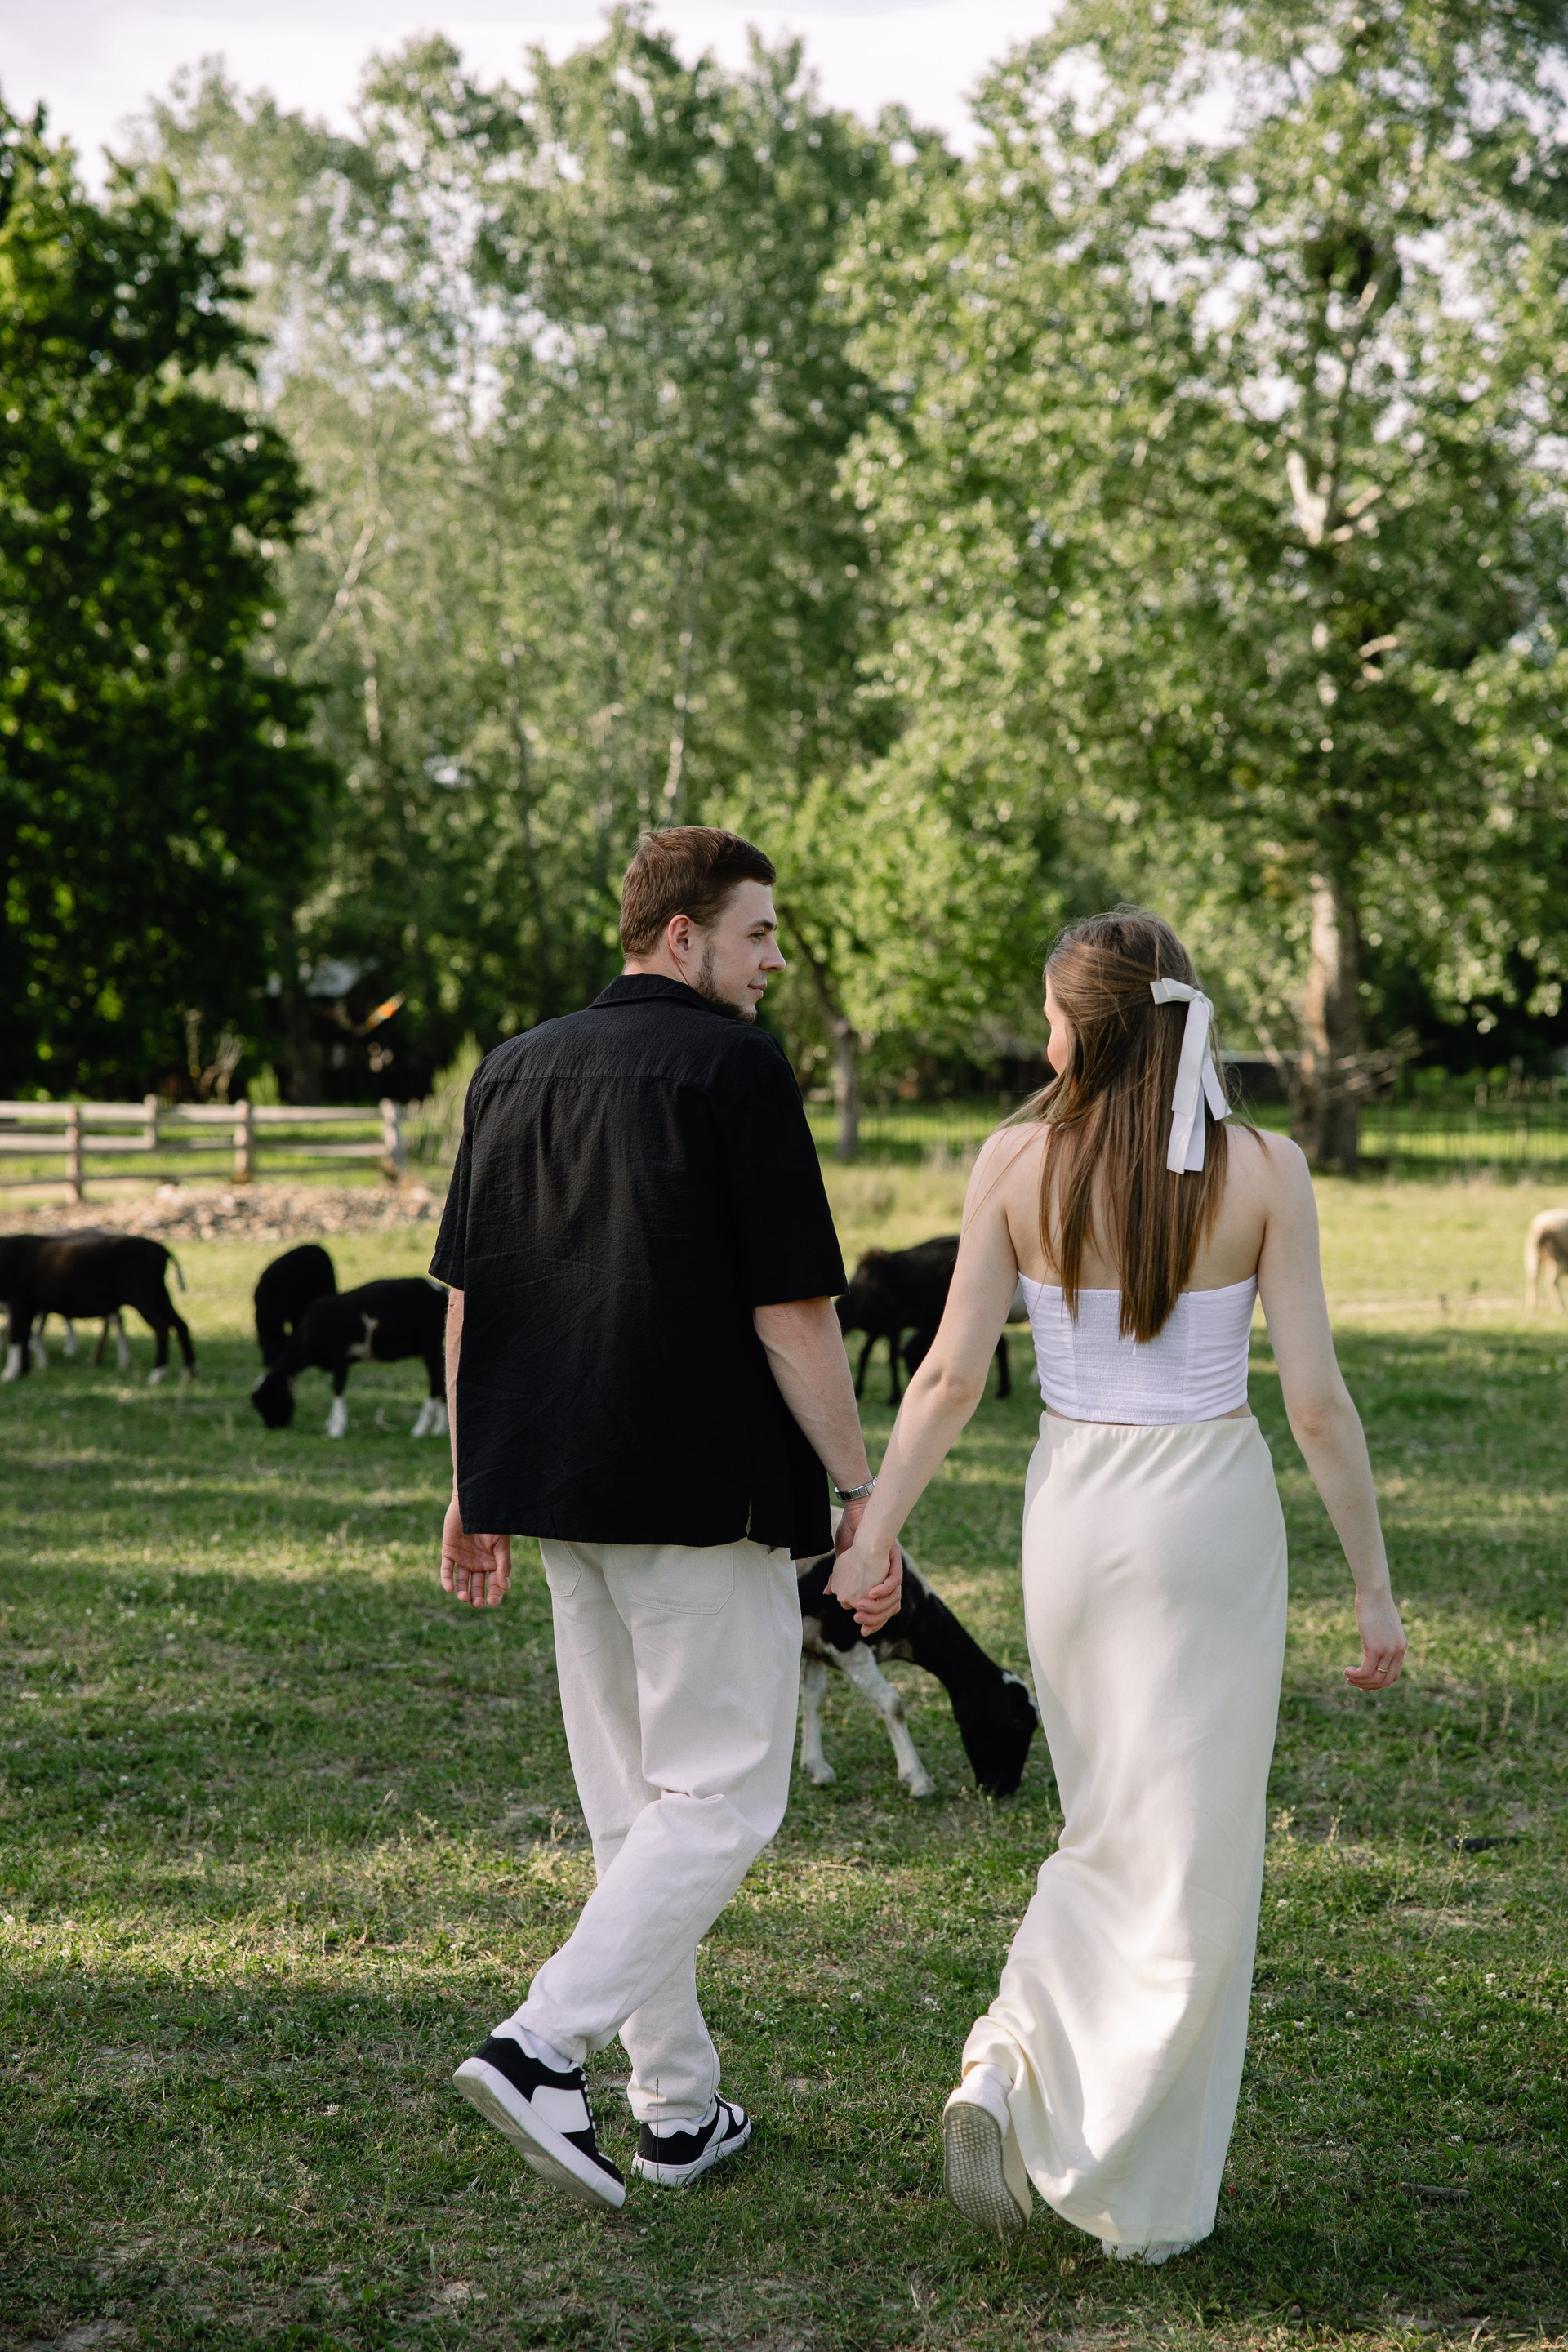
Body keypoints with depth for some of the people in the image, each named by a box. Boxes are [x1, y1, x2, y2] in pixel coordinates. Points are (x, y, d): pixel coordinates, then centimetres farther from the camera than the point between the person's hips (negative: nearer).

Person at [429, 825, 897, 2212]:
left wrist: (474, 1490, 18)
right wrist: (859, 1489, -6)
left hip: (560, 1488, 7)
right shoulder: (736, 1068, -9)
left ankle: (680, 2110, 20)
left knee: (632, 1806, 14)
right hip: (705, 1496, -7)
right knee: (720, 1799, 1)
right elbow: (791, 1310, -12)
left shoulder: (515, 1070, 11)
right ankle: (544, 2048, -11)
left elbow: (466, 1299, 12)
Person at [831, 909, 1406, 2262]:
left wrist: (875, 1528, 6)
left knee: (1112, 1830, 21)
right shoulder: (1264, 1172, -7)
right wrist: (1374, 1584, 0)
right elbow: (1316, 1400, -8)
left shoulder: (1017, 1163, -4)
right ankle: (1145, 2197, 11)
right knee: (1192, 1856, 7)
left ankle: (1010, 2061, 2)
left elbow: (952, 1376, -4)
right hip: (1214, 1511, -2)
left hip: (1073, 1509, 2)